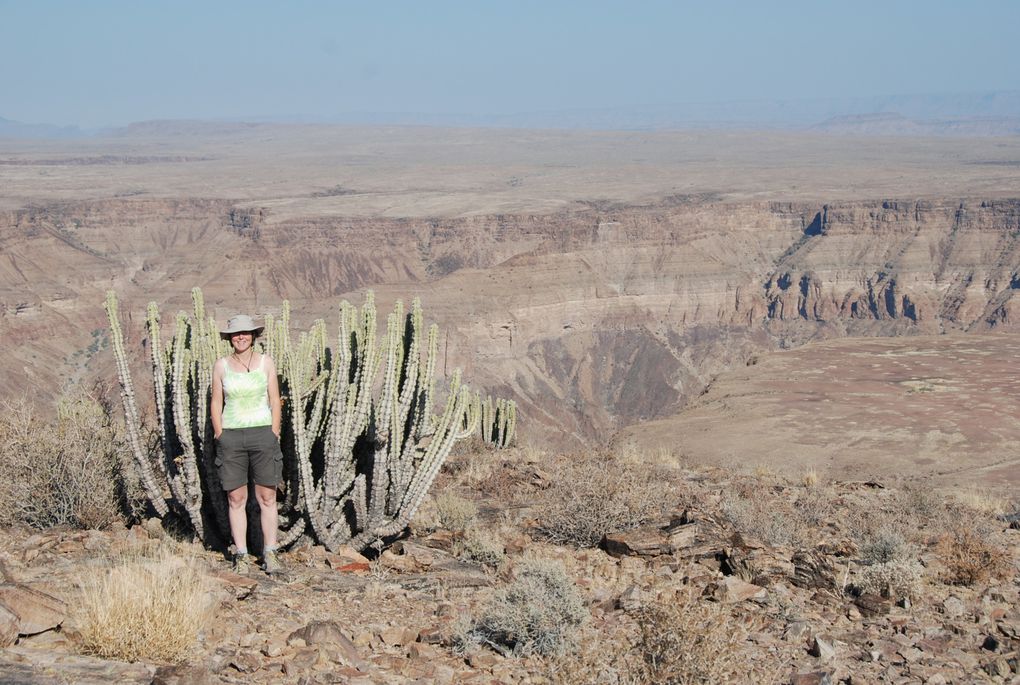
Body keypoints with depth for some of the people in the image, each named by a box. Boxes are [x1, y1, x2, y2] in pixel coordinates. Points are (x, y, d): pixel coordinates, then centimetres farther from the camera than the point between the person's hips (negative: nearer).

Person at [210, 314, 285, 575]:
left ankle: (270, 554, 4)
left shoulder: (266, 362, 4)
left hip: (262, 433, 0)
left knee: (267, 497, -1)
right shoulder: (221, 365, 5)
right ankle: (241, 556, 8)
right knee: (236, 498, 1)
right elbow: (216, 403, 8)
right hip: (231, 435, 1)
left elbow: (275, 401, 6)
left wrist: (274, 434, -1)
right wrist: (219, 436, 0)